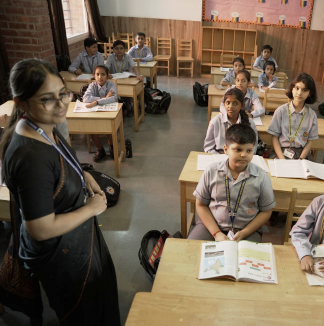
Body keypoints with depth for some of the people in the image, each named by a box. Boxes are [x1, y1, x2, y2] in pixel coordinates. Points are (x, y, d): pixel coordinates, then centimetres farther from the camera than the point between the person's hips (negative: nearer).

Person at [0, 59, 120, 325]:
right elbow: (42, 229, -32)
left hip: (75, 238, 10)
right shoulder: (31, 156, -38)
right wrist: (92, 208, -21)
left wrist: (82, 176, -4)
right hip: (62, 250, -9)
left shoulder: (43, 128, -9)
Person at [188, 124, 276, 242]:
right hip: (211, 224, 0)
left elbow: (266, 211, 2)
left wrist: (244, 233, -11)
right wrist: (216, 233, -11)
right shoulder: (212, 171, -6)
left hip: (248, 229, 0)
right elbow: (201, 205, 0)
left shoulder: (261, 177, -6)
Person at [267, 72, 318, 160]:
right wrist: (282, 159, -13)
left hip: (302, 153, 1)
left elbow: (310, 141, 5)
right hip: (281, 150, -1)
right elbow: (274, 137, -1)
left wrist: (300, 159, -10)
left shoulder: (312, 115, 4)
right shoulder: (281, 111, -1)